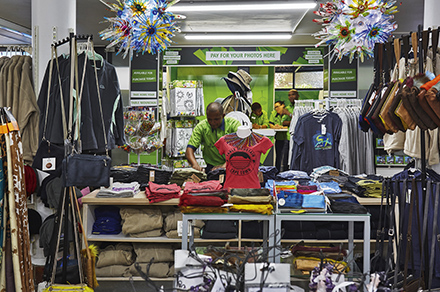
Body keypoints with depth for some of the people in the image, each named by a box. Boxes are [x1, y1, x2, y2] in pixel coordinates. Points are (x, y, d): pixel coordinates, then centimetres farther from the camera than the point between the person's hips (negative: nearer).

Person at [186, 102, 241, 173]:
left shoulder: (234, 124, -4)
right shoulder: (201, 127, 1)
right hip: (213, 166, 2)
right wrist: (195, 165, -26)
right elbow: (190, 149, -5)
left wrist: (225, 165, -28)